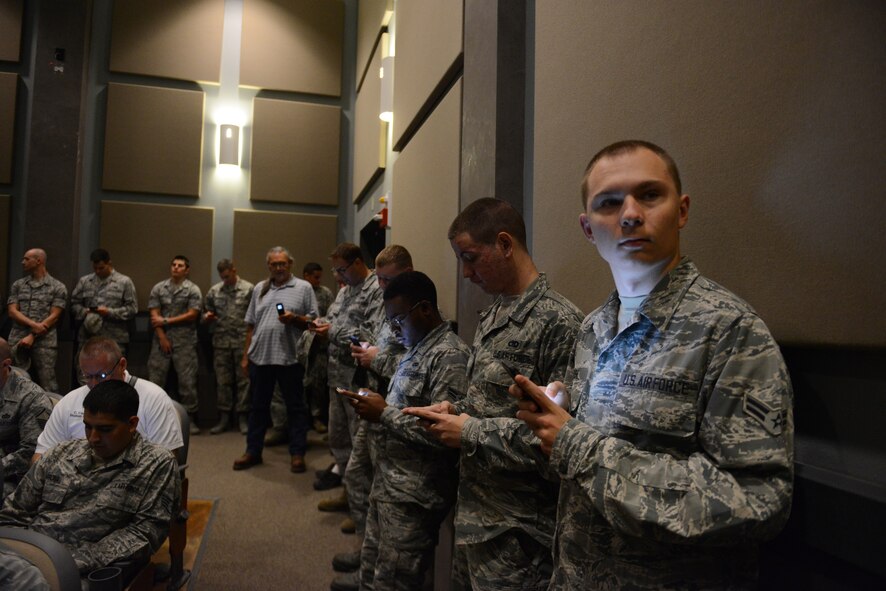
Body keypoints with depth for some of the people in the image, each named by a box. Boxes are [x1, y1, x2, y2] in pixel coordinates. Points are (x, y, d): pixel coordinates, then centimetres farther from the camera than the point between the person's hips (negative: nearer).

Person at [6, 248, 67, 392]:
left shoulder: (57, 287, 3)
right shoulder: (18, 285, 14)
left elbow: (54, 317, -4)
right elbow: (12, 311, 4)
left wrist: (32, 336, -11)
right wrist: (33, 324, -12)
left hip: (44, 343, -4)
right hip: (17, 341, 4)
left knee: (47, 386, -5)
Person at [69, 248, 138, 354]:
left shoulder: (124, 282, 2)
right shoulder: (84, 281, 13)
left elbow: (132, 308, -2)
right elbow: (74, 303, 14)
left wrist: (110, 312, -13)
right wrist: (84, 312, -7)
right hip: (87, 338, 3)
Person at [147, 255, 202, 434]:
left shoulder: (193, 290, 1)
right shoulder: (158, 288, 9)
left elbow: (192, 315, -7)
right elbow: (154, 315, 3)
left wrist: (166, 321, -8)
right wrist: (162, 338, -6)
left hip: (185, 342, -3)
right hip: (161, 340, 3)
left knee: (187, 380, -1)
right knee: (155, 379, 5)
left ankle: (190, 419, 7)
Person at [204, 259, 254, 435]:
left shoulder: (248, 289, -1)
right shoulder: (214, 291, 10)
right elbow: (206, 314, 18)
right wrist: (207, 317, -5)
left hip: (243, 342, -3)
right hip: (221, 343, 3)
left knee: (243, 380, 2)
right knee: (222, 381, 7)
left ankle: (242, 418, 11)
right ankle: (224, 418, 17)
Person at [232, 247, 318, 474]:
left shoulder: (304, 287, 2)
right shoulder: (259, 289, 14)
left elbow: (313, 321, 0)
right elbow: (251, 324, 14)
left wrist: (294, 318, -18)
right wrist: (245, 355, 11)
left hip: (290, 358, -4)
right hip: (260, 357, 4)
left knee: (295, 407, 4)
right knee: (258, 406, 13)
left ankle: (297, 454, 14)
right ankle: (253, 451, 25)